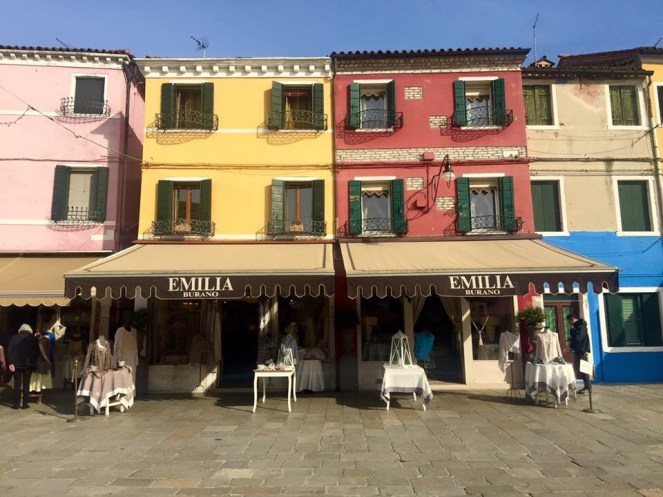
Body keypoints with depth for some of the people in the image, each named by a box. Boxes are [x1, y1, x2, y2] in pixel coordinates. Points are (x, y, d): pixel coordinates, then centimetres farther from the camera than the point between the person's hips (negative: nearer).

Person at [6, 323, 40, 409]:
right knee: (26, 384, 6)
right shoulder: (33, 338, 3)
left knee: (17, 384, 8)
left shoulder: (14, 338, 5)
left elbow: (9, 351, -5)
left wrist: (10, 363, -7)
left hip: (17, 364, 1)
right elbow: (37, 352, 1)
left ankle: (16, 404, 8)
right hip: (28, 364, -1)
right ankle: (25, 404, 6)